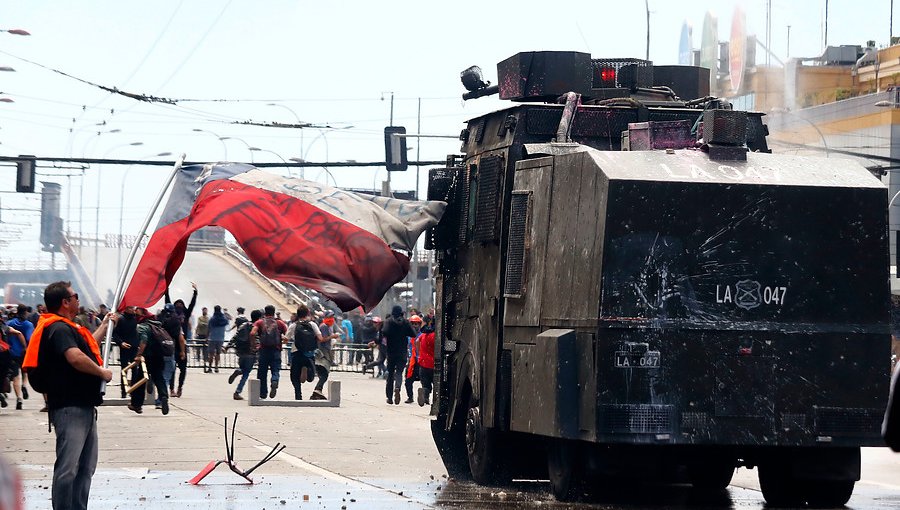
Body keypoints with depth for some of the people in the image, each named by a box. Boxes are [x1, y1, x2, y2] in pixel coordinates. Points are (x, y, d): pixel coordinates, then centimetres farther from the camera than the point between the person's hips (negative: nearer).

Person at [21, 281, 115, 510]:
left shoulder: (67, 328, 19)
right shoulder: (59, 328, -14)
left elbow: (87, 346, 39)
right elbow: (76, 358, -29)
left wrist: (105, 325, 45)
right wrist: (102, 372, -15)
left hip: (84, 406, 11)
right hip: (70, 407, -11)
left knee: (86, 466, 16)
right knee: (67, 468, -12)